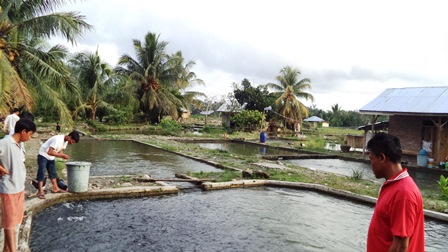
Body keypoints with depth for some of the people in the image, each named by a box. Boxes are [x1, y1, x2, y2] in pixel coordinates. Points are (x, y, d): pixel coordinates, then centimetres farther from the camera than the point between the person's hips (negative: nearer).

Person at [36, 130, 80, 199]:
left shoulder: (66, 141, -5)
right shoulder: (58, 139, -33)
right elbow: (49, 152, -35)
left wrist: (64, 156, -19)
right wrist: (62, 155, -34)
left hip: (51, 157, 9)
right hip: (43, 155, -9)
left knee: (53, 172, 13)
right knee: (41, 173, -8)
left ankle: (55, 188, 21)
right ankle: (40, 191, -6)